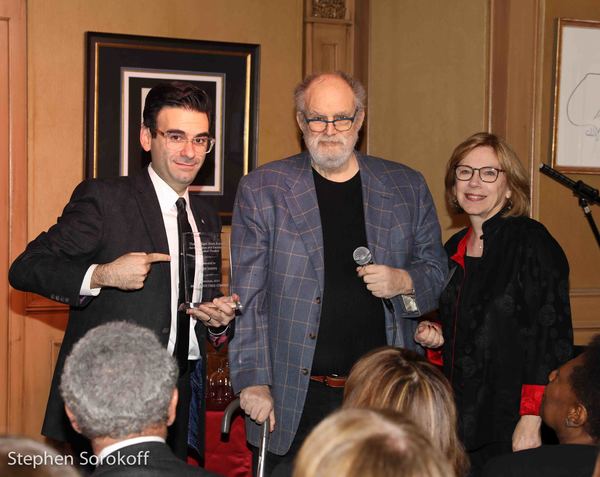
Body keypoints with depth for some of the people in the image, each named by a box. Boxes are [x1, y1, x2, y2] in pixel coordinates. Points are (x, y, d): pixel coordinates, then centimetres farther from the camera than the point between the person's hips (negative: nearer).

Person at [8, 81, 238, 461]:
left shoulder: (207, 218, 14)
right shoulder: (103, 198, -7)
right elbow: (24, 269, -12)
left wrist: (219, 320, 1)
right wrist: (101, 276, -25)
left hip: (181, 400, 6)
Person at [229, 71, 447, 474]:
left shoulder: (407, 188, 7)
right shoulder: (261, 190, 1)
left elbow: (438, 274, 13)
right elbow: (248, 297, 0)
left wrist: (404, 282, -10)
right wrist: (253, 380, -7)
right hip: (295, 399, -1)